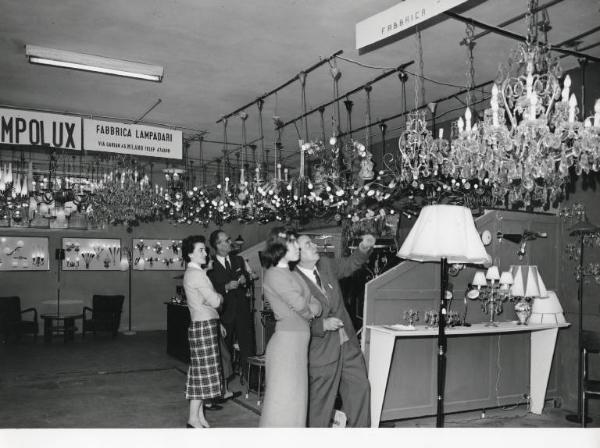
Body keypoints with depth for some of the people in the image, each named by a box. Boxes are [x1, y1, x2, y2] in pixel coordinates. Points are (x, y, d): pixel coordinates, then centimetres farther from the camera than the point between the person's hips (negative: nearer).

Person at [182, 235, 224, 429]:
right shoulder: (196, 274, -15)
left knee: (201, 371, 12)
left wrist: (217, 322, 16)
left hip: (205, 324, 10)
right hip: (203, 326, -10)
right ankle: (193, 418, 4)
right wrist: (220, 296, 4)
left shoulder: (192, 273, 17)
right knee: (203, 372, -4)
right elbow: (215, 301, -18)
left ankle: (200, 415, 18)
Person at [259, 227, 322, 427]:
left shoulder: (293, 274, 16)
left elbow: (315, 305, 11)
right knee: (283, 399, -2)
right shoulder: (274, 274, -10)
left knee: (295, 400, 13)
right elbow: (300, 304, -16)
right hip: (287, 340, -8)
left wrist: (311, 310, -10)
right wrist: (309, 312, 4)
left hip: (299, 342, 8)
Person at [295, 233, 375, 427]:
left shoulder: (326, 264, 4)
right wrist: (322, 325, -22)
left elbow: (349, 264, 19)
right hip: (322, 350, -6)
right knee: (321, 401, 6)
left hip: (348, 343, 7)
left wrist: (363, 248, 1)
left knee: (360, 388, 11)